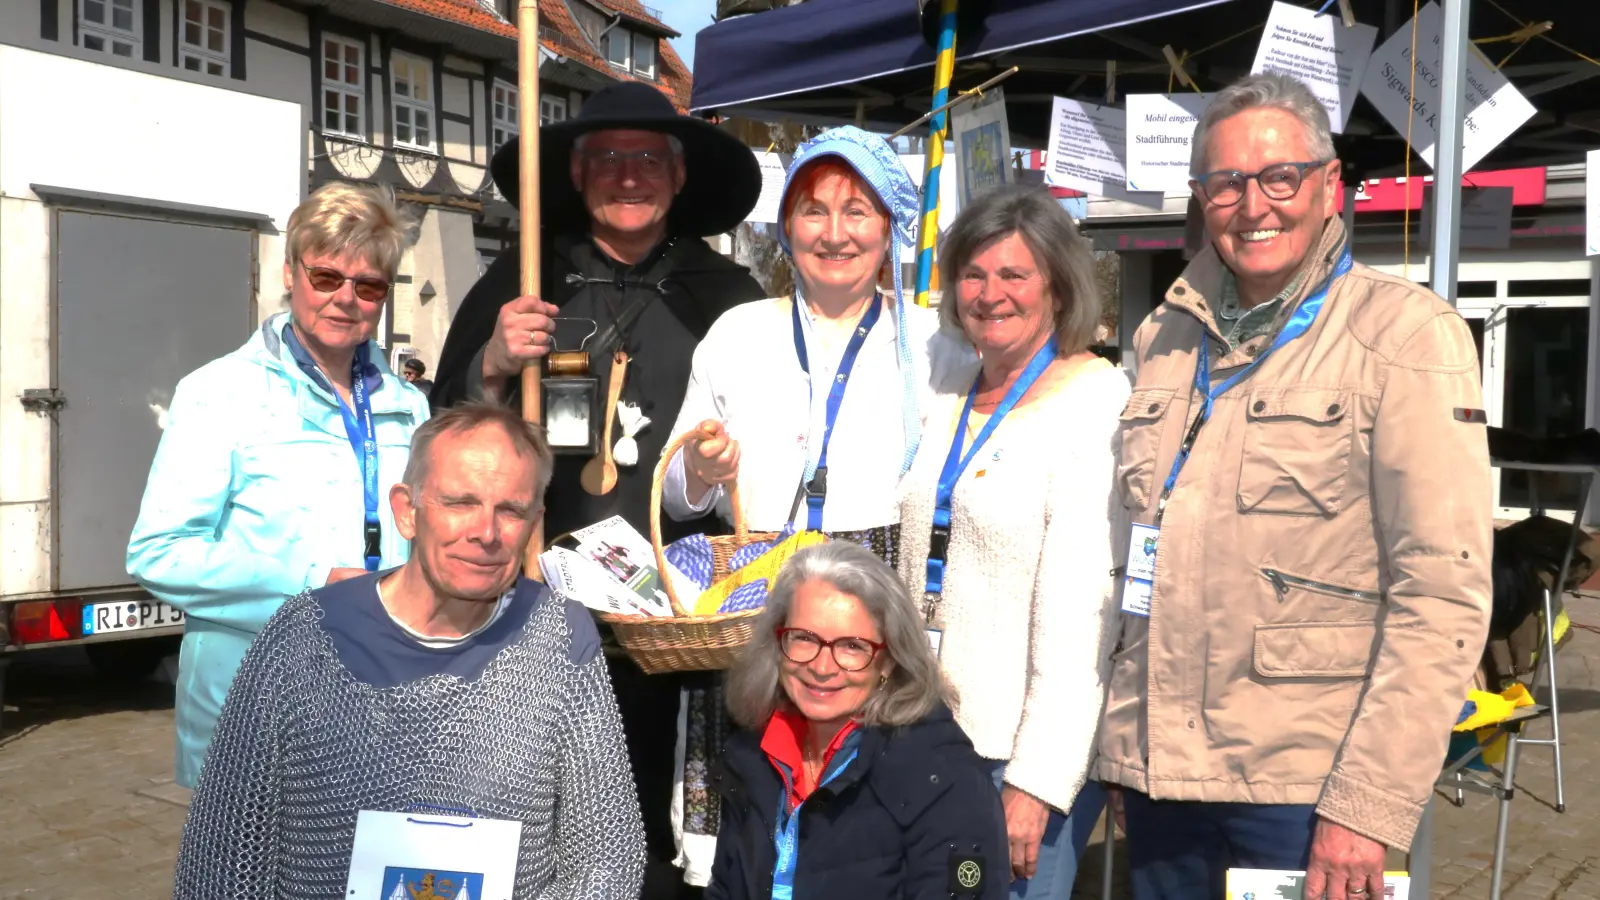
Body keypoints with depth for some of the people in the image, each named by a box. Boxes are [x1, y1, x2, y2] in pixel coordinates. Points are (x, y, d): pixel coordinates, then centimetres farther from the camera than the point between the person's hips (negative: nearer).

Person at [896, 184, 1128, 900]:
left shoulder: (1097, 403, -11)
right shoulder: (948, 398, 9)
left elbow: (1079, 611, -17)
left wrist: (1037, 780, -19)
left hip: (1033, 745, -6)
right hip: (929, 732, 6)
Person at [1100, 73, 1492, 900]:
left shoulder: (1405, 333, -5)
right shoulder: (1163, 337, 10)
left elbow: (1442, 596, -11)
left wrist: (1371, 804, -16)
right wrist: (1121, 730, 10)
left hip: (1308, 781, -4)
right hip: (1156, 763, 5)